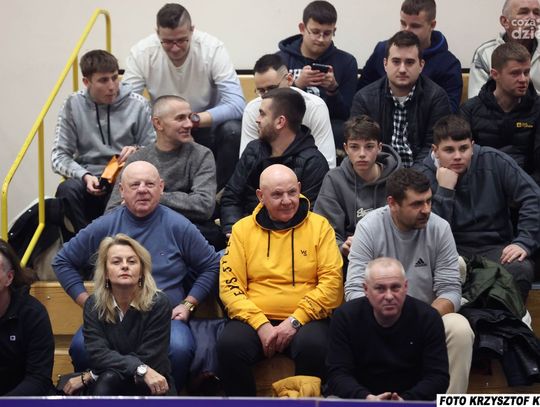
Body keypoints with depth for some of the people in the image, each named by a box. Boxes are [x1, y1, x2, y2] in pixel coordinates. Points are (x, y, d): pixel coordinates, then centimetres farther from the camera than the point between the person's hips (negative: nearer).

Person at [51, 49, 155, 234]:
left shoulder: (137, 105, 2)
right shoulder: (73, 105, 3)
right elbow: (59, 156, 2)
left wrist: (137, 152, -16)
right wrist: (84, 176, -17)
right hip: (88, 178, 1)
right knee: (67, 190, -32)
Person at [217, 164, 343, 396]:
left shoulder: (319, 226, 7)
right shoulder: (243, 229, 10)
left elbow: (331, 281, -1)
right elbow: (229, 285, 3)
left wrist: (295, 321, -12)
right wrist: (261, 325, -11)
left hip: (306, 319, -1)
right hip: (254, 319, 1)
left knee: (313, 346, -33)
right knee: (229, 345, -29)